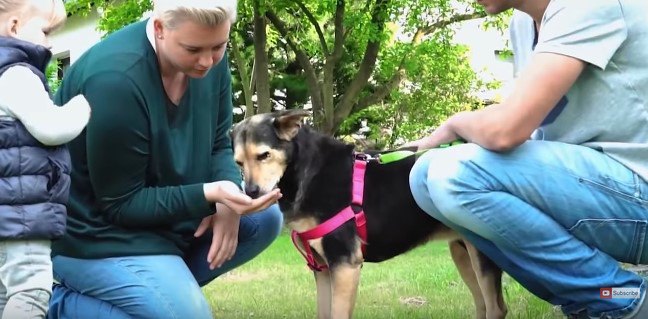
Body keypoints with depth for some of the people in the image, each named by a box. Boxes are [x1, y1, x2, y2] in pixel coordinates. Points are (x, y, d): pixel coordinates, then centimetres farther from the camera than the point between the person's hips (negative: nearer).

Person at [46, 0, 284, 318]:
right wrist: (211, 195, -33)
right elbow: (121, 205, -24)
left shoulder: (209, 59, -7)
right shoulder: (115, 79, -30)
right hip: (97, 234, -8)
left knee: (265, 218, -2)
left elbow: (218, 145, 4)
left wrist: (229, 193, -18)